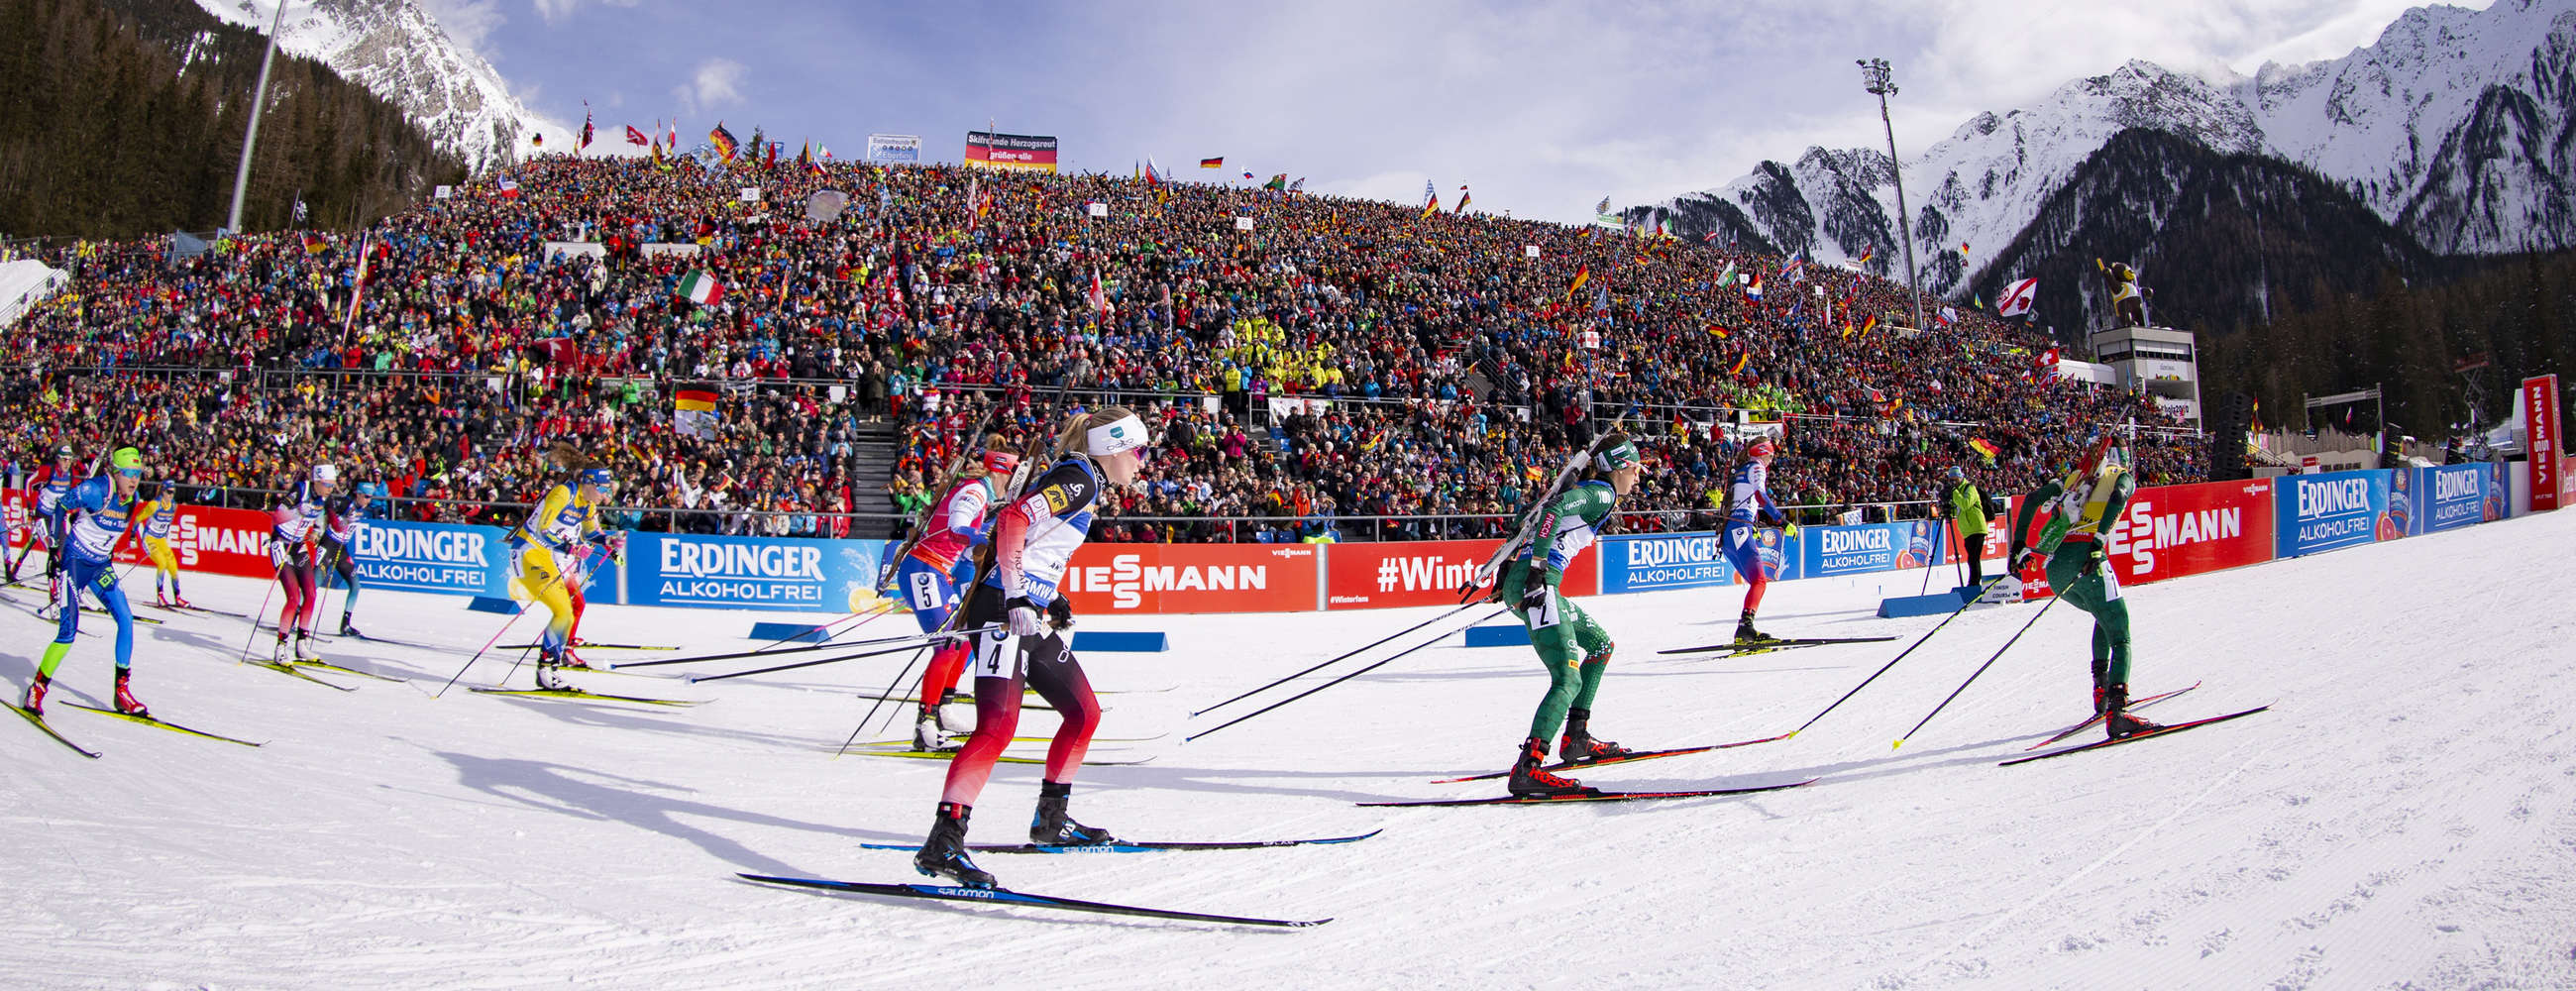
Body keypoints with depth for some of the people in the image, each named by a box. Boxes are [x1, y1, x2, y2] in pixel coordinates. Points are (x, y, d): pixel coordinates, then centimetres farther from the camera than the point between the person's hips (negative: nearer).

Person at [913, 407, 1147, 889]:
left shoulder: (1081, 481, 20)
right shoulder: (1078, 478, -10)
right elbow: (1013, 520, -23)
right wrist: (1017, 597, -24)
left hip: (1029, 614, 10)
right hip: (1003, 611, -10)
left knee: (1084, 712, 15)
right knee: (998, 726, -21)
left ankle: (1051, 821, 27)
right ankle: (943, 843, -22)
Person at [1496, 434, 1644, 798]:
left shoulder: (1587, 491, 26)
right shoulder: (1602, 493, -1)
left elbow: (1533, 523, 28)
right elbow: (1552, 508, -19)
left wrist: (1507, 571, 27)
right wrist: (1538, 569, -23)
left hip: (1521, 582, 10)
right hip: (1536, 584, -10)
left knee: (1599, 643, 23)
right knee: (1568, 680, -18)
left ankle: (1575, 739, 23)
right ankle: (1528, 768, -30)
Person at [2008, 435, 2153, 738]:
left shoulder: (2074, 476, 28)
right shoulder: (2122, 477, 15)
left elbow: (2032, 498, 15)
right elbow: (2117, 497, -9)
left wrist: (2020, 544, 13)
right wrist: (2098, 542, -18)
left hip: (2054, 568, 6)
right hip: (2086, 560, -6)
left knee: (2107, 617, 29)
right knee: (2119, 636, -2)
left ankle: (2101, 689, 19)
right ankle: (2115, 710, -21)